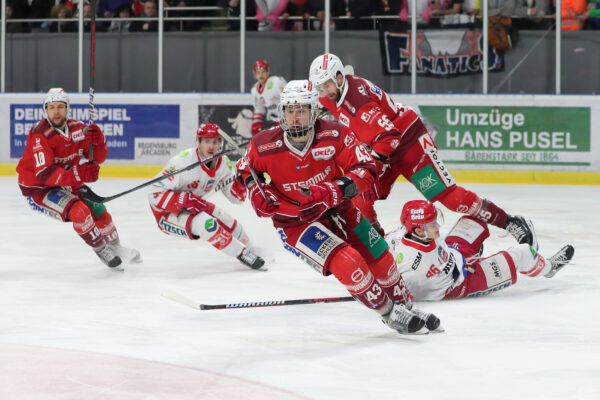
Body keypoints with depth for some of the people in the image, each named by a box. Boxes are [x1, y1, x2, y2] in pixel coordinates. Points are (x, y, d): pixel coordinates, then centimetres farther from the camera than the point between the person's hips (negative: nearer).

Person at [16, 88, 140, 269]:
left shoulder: (78, 128, -6)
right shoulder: (39, 135, -27)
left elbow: (98, 159, -3)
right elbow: (44, 174, -35)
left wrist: (98, 141, -26)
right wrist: (79, 174, -44)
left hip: (65, 184, 7)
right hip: (37, 188, -7)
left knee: (98, 210, 4)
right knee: (78, 210, -25)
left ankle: (115, 247, 29)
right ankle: (100, 248, -5)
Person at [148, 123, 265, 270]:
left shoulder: (223, 163, -7)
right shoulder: (183, 162, -29)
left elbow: (236, 197, -1)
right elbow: (155, 194, -29)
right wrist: (186, 201, -37)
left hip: (195, 206, 7)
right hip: (169, 213, -7)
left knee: (238, 235, 3)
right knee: (205, 223, -35)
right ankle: (242, 254, -20)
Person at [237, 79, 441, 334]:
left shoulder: (335, 135, -20)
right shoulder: (263, 146, -18)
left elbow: (366, 170, -22)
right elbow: (246, 168, 5)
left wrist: (333, 191, -36)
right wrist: (257, 191, -13)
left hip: (336, 210, 3)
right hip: (295, 223, -3)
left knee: (381, 261, 10)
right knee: (347, 263, -24)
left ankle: (406, 308, 39)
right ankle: (390, 315, -4)